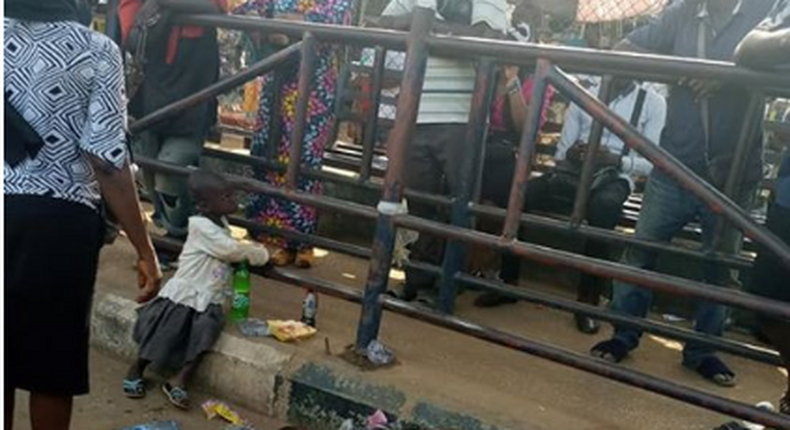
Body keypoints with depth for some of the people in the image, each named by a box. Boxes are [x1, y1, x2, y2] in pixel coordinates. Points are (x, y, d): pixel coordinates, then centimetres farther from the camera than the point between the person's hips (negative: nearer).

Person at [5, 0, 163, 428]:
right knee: (53, 360, 12)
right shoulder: (96, 52, -9)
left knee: (4, 353, 17)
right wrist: (145, 250, -12)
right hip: (59, 220, -3)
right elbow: (107, 162, -15)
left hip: (8, 212, 4)